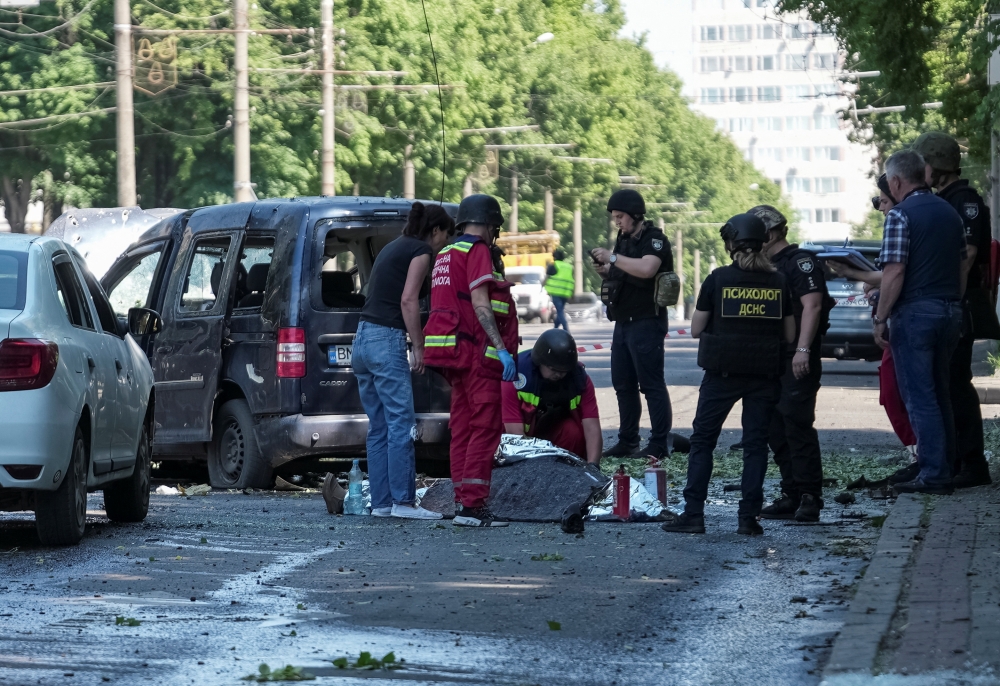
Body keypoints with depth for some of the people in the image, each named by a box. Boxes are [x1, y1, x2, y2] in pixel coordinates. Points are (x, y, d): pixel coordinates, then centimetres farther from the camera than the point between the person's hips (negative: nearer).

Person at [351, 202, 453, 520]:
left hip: (363, 338, 9)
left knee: (379, 428, 10)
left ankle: (381, 502, 9)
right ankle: (404, 501, -10)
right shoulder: (421, 251, -2)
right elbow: (408, 300, -13)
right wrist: (419, 347, -10)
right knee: (401, 424, -8)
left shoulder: (392, 248, 23)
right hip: (387, 340, -9)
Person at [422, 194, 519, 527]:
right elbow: (479, 303, -18)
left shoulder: (446, 255, 20)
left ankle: (463, 500, 12)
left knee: (463, 428, 11)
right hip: (477, 351, -10)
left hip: (455, 352, 10)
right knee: (485, 428, -10)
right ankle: (472, 505, -15)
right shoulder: (478, 252, -9)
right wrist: (502, 348, -21)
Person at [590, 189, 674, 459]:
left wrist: (613, 257, -24)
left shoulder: (654, 240, -10)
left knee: (651, 384, -9)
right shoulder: (624, 240, 16)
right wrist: (605, 270, 5)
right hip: (623, 323, 9)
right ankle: (627, 441, 17)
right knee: (623, 384, 11)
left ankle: (660, 444, -9)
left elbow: (646, 269, -29)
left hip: (646, 323, -9)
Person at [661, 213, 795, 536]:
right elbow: (790, 335, 5)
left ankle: (693, 513, 0)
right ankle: (749, 517, 0)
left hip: (723, 372, -2)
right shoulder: (778, 282, 2)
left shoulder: (719, 279, -5)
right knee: (756, 443, 6)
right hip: (765, 374, 2)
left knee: (702, 439, 6)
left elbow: (696, 329, -1)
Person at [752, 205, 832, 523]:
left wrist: (803, 349, -27)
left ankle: (810, 498, -12)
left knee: (797, 423, -13)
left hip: (797, 361, -10)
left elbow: (812, 306, -18)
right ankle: (791, 495, 13)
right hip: (771, 360, 10)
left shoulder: (800, 261, -8)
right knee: (776, 428, 8)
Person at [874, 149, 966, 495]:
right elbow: (963, 268, 16)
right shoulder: (950, 213, 12)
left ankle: (934, 473, -8)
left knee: (920, 397, -5)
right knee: (940, 393, 15)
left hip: (915, 312, -7)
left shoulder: (901, 215, -11)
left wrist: (880, 320, -11)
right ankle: (946, 466, 16)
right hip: (950, 311, 7)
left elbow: (894, 274, -17)